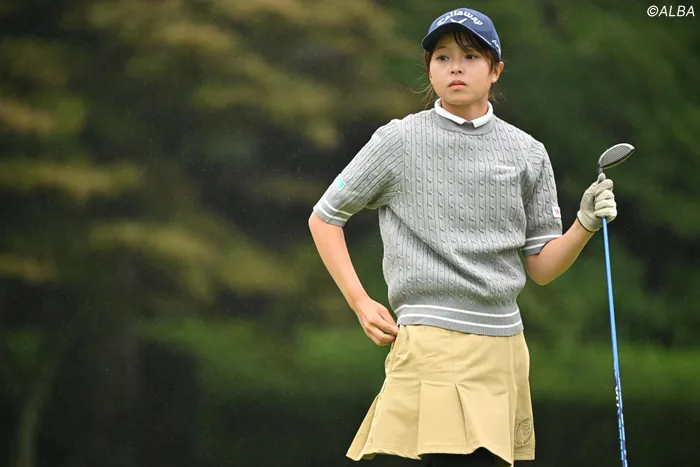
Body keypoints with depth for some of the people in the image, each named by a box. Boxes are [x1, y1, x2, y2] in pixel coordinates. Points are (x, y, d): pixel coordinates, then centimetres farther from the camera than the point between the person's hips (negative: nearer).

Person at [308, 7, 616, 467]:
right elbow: (324, 218, 10)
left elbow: (541, 268, 13)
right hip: (433, 342, -4)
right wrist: (360, 303, 1)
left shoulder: (528, 153, 11)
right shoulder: (399, 141, 2)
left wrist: (586, 224, -5)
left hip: (505, 345, 4)